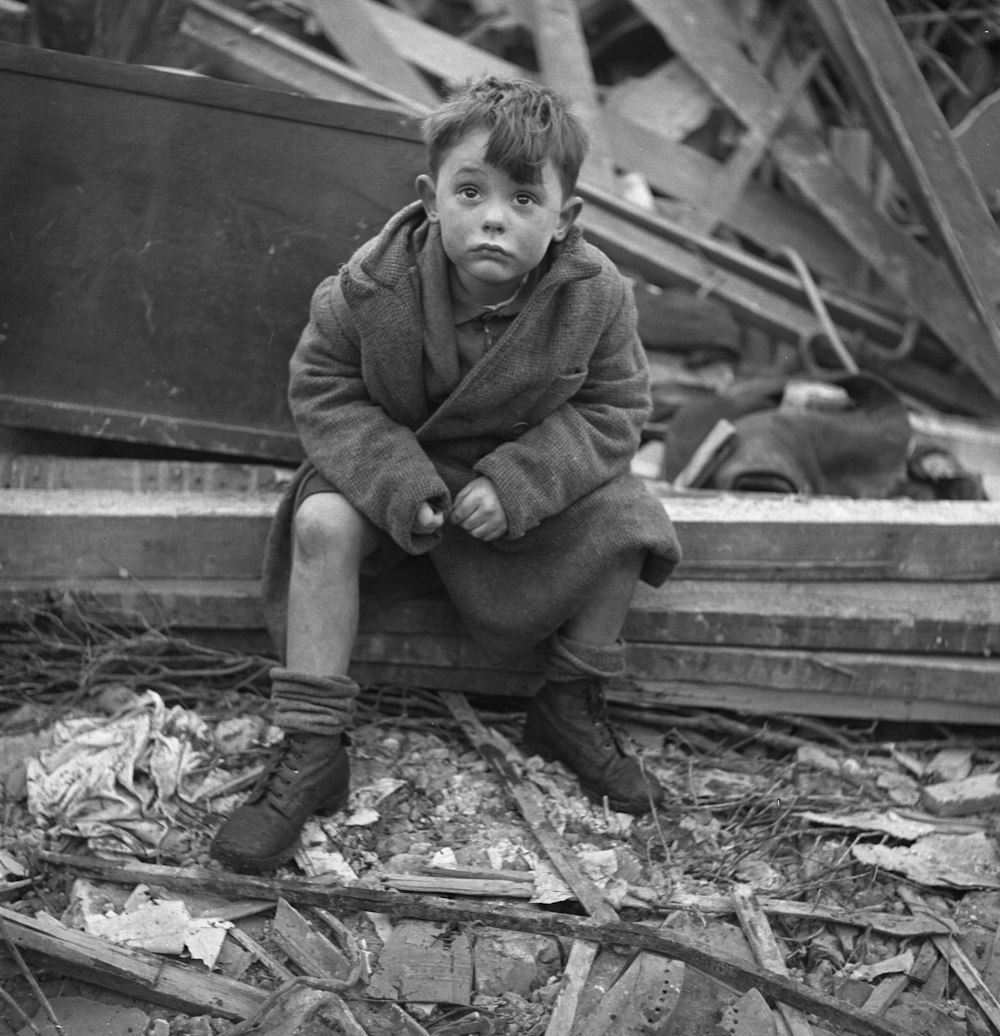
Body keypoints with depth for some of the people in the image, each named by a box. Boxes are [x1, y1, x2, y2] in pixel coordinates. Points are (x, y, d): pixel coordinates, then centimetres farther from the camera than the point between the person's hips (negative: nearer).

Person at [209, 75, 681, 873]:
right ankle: (313, 754, -18)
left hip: (534, 473, 1)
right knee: (322, 522, -27)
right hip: (391, 460, -1)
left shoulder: (596, 296, -22)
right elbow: (322, 388, -13)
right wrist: (398, 483, -29)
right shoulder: (373, 286, -25)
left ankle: (573, 709, 3)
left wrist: (515, 484, -28)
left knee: (620, 522, -21)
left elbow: (614, 409, -13)